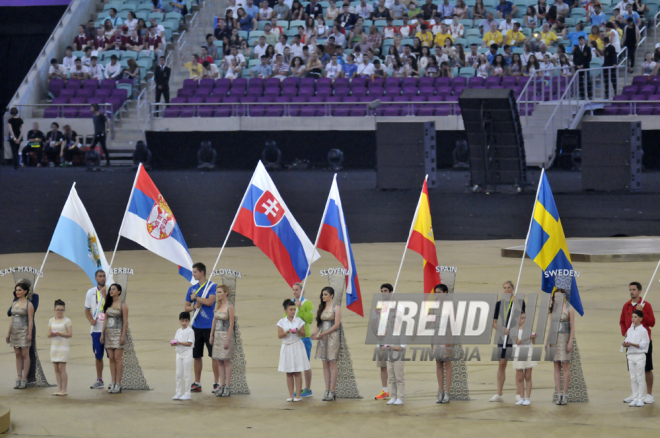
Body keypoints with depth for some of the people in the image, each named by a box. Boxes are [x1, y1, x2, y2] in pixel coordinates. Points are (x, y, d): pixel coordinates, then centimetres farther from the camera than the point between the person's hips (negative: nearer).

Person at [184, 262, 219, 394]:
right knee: (196, 356, 8)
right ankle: (197, 383, 15)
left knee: (214, 355, -4)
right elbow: (186, 307, 15)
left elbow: (210, 301, -19)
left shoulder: (212, 286, -5)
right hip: (196, 326, 5)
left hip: (210, 326, -5)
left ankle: (216, 383, 1)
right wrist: (194, 306, -6)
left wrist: (196, 297, -6)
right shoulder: (192, 288, 11)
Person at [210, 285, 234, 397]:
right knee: (219, 362, 5)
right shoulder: (218, 305, 10)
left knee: (226, 361, -4)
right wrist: (211, 335, 11)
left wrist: (227, 340, -16)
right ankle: (221, 386, 8)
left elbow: (231, 324, -12)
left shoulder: (230, 306, -10)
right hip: (217, 334, 7)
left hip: (226, 334, -7)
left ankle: (227, 387, -1)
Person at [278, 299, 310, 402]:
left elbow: (304, 334, 3)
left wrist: (298, 331, -17)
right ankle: (291, 395, 8)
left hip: (297, 347, -1)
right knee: (289, 373, 3)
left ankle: (298, 395, -1)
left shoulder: (299, 321, 2)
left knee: (297, 373, -3)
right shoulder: (282, 322, 3)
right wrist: (287, 332, -21)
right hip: (286, 347, 1)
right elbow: (279, 335, -4)